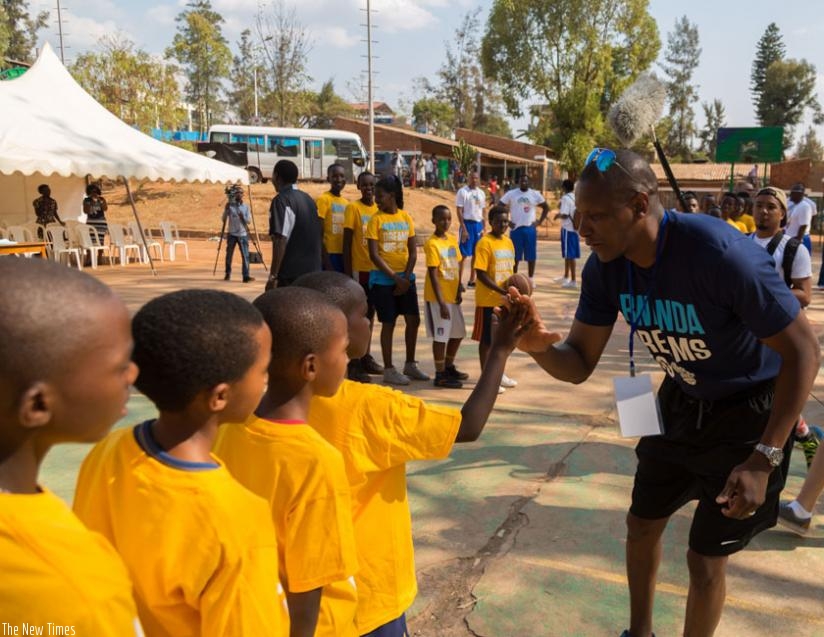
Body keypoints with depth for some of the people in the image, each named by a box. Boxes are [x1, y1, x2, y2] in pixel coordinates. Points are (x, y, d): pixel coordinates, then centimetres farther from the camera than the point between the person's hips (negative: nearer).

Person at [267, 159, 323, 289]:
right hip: (313, 271, 8)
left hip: (290, 275, -8)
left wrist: (273, 276, -19)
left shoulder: (281, 201, -11)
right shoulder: (308, 199, 14)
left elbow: (281, 240, -20)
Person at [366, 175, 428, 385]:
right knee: (388, 323, 0)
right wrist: (395, 277, -16)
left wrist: (406, 277, -8)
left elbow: (413, 251, 4)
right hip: (383, 279, -4)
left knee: (414, 320, 5)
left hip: (405, 277, 4)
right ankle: (388, 370, 12)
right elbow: (374, 254, -12)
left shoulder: (406, 217, 5)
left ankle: (410, 365, 22)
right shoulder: (376, 219, -6)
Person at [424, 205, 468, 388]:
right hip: (438, 297, -8)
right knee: (440, 336, -1)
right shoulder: (432, 243, -14)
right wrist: (441, 302, -21)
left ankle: (449, 367, 33)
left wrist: (459, 290, 4)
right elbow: (433, 275, -18)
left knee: (458, 333, 16)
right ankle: (440, 375, 10)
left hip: (453, 296, 8)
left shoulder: (453, 239, 8)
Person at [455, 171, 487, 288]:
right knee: (463, 254, -5)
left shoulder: (481, 193, 11)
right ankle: (459, 281, -1)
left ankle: (472, 280, 18)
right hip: (467, 224, -6)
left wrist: (483, 228, 7)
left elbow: (483, 211, 15)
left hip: (478, 224, 6)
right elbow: (459, 211, -10)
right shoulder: (462, 192, -7)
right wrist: (464, 228, -16)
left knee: (476, 254, 9)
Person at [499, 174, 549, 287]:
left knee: (531, 255, 4)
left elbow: (546, 208, 13)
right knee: (515, 256, 4)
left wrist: (539, 222, 3)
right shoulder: (511, 193, -1)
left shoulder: (535, 194, 3)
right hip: (516, 228, -1)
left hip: (530, 229, 1)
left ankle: (531, 278, 14)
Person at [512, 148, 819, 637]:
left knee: (706, 560, 2)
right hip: (681, 402, 6)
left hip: (748, 412, -6)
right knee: (642, 525, 19)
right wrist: (538, 346, -34)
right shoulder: (606, 267, -16)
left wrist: (763, 459, -28)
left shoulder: (722, 253, -35)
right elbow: (579, 365, -10)